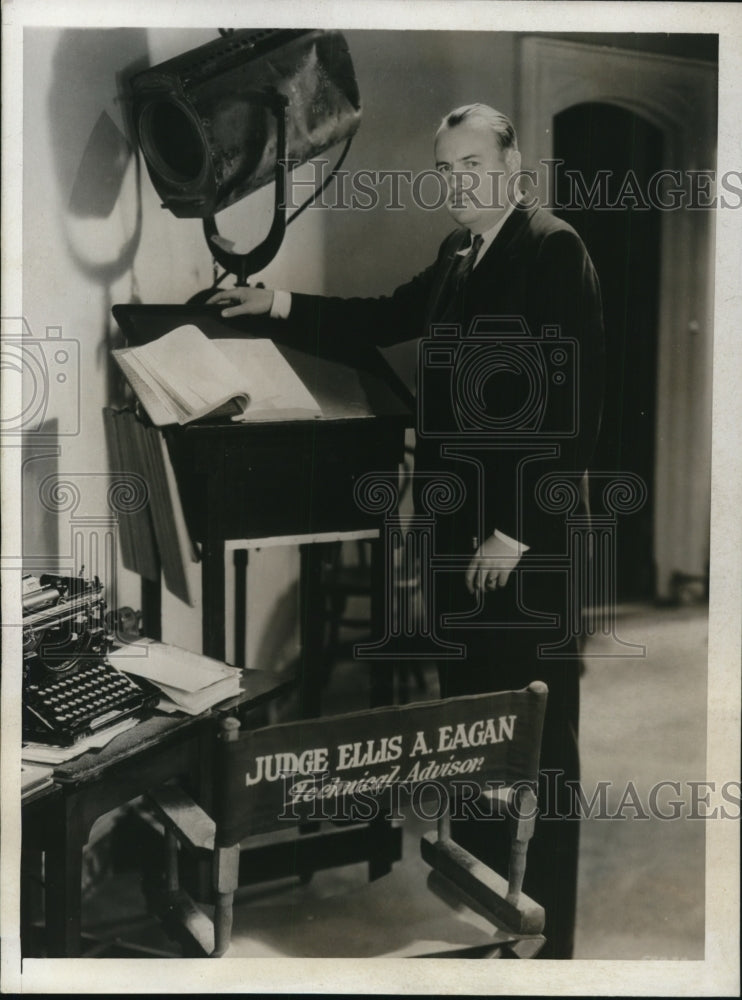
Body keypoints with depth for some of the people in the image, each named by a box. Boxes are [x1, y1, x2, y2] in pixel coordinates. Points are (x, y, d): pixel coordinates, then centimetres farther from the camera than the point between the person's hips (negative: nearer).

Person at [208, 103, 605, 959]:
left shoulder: (554, 249, -11)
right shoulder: (459, 255, 14)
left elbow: (576, 408, -17)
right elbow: (390, 317, 30)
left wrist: (519, 532, -17)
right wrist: (281, 303, 21)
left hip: (527, 535, -8)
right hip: (459, 527, 8)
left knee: (538, 732, 1)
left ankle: (544, 931, 14)